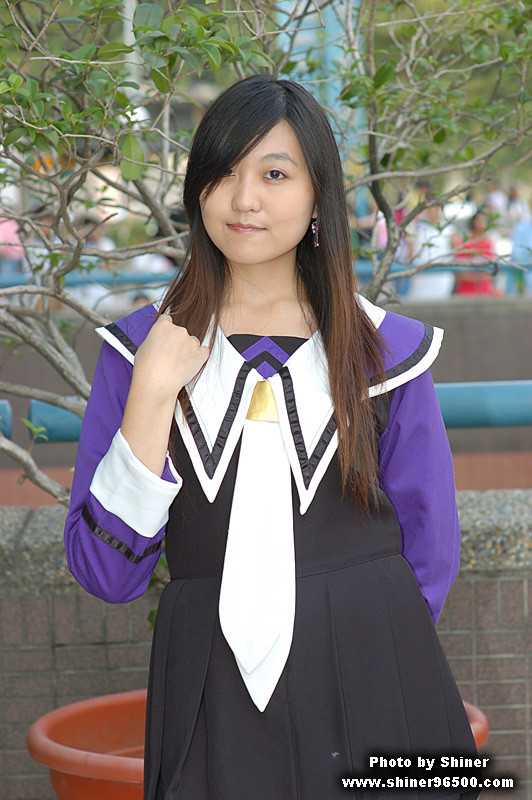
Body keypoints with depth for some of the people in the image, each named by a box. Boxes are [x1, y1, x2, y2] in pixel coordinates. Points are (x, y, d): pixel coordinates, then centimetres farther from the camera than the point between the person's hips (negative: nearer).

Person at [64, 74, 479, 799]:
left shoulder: (389, 350, 1)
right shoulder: (144, 348, 1)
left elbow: (430, 554, 8)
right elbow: (106, 574, -7)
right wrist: (152, 392, -13)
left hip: (371, 701, 0)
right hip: (212, 707, 0)